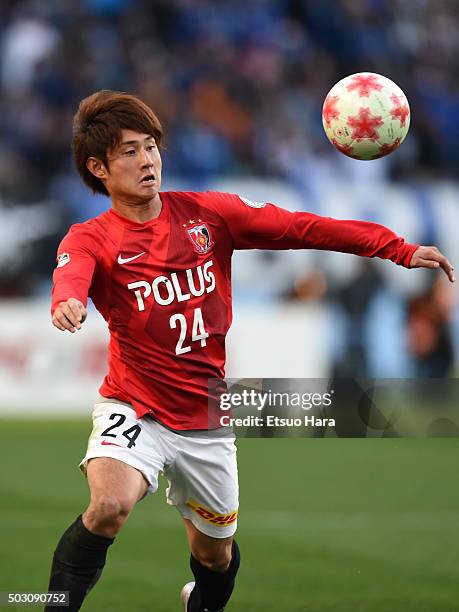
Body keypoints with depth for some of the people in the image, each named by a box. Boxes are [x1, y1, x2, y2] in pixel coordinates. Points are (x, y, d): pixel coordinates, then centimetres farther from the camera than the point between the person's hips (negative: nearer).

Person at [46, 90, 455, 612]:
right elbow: (72, 274, -33)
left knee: (216, 553, 18)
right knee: (110, 505, -34)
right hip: (133, 408, -4)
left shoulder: (207, 213, -1)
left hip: (205, 419, 4)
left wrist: (400, 250, -11)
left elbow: (300, 228, -4)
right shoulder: (91, 239, -10)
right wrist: (67, 302, -59)